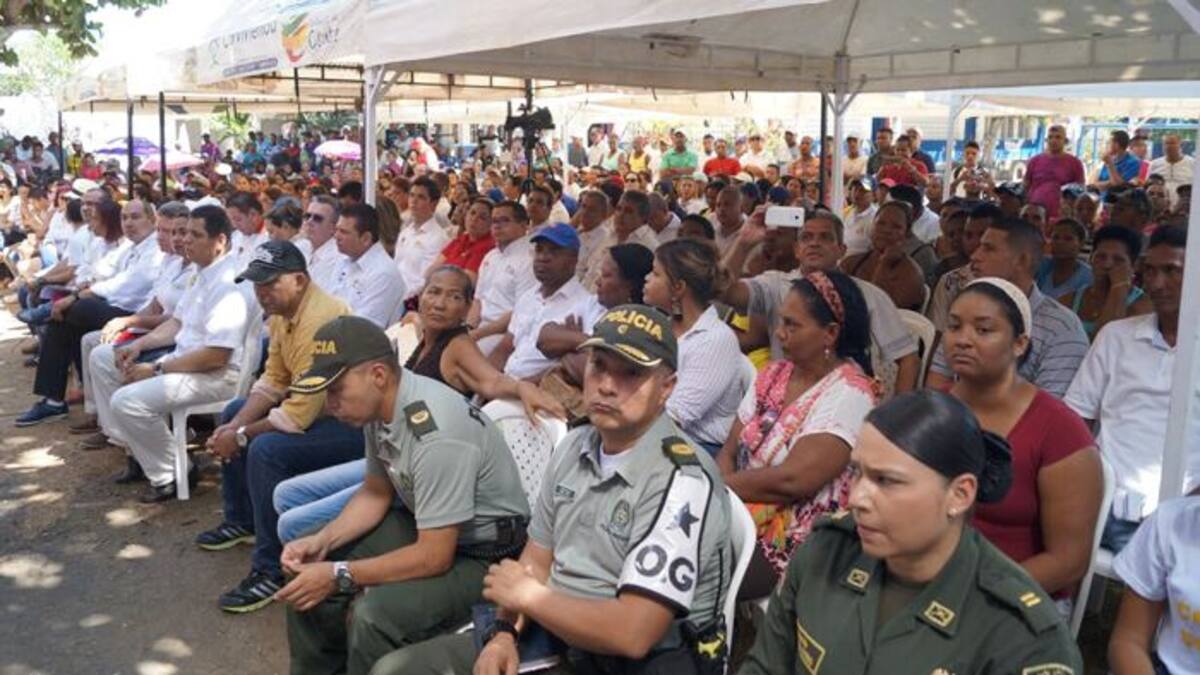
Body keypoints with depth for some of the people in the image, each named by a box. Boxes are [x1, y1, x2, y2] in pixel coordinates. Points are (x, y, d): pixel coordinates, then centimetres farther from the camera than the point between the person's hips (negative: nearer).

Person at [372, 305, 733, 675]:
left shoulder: (684, 481, -22)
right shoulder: (574, 447, 5)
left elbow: (632, 634, -27)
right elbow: (537, 560, 11)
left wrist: (529, 596, -14)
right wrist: (505, 633, -7)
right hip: (555, 637, 7)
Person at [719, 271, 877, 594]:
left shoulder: (849, 394, -13)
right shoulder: (773, 374, 9)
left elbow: (791, 480, -21)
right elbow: (728, 452, 7)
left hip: (794, 540, -6)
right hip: (738, 514, 7)